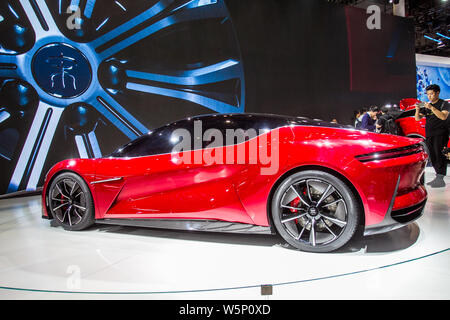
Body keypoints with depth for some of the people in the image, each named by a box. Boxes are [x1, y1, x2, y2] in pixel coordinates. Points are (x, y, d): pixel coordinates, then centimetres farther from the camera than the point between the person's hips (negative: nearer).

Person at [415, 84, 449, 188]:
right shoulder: (427, 106, 17)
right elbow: (417, 118, 11)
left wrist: (432, 108, -22)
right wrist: (417, 110, -9)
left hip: (440, 134, -6)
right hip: (429, 135, 6)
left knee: (439, 155, -15)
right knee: (432, 157, 6)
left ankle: (440, 179, -18)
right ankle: (438, 177, 13)